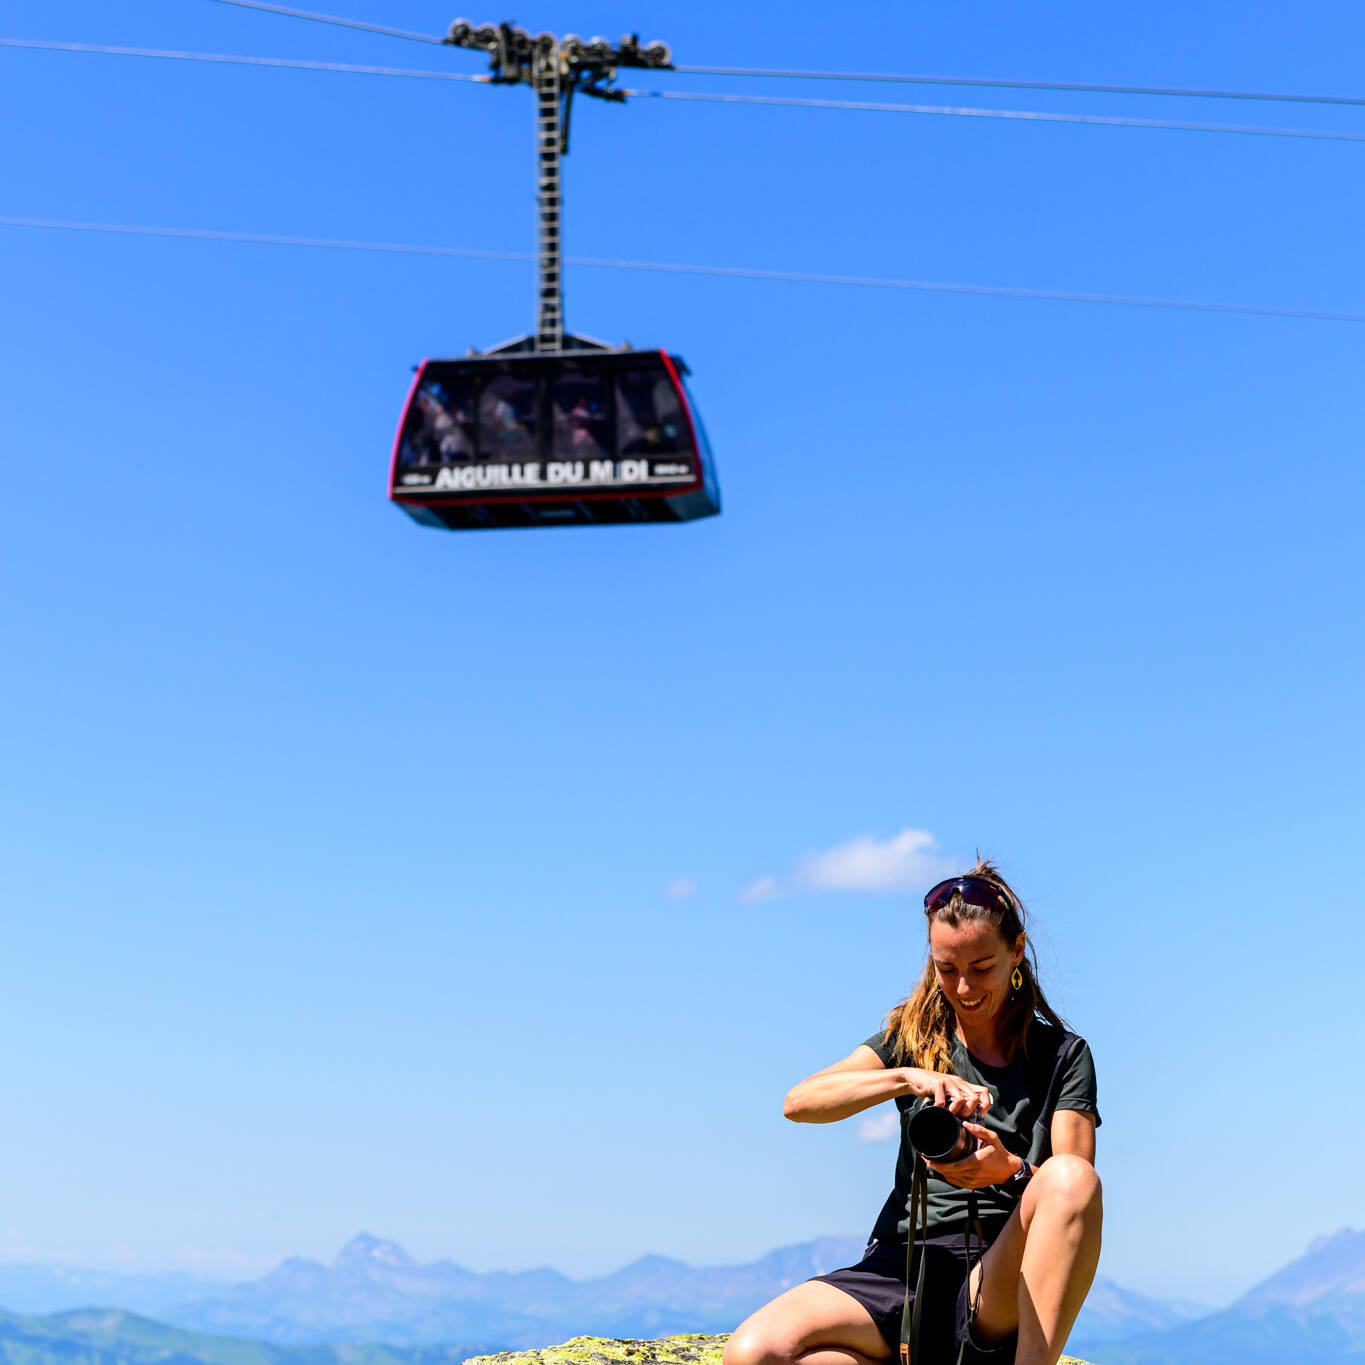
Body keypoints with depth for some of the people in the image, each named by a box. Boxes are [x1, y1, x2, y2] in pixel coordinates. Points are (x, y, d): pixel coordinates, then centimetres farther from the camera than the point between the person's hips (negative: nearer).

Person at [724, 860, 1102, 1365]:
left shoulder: (1062, 1055, 9)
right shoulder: (912, 1038, 14)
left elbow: (1075, 1185, -4)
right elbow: (798, 1102, -2)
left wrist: (1013, 1171, -26)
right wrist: (909, 1078, -18)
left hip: (1000, 1290, -1)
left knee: (1071, 1177, -34)